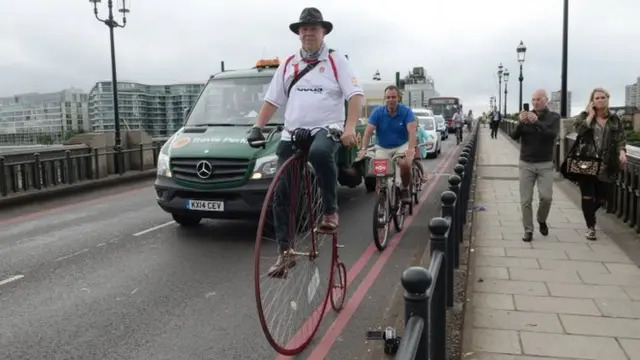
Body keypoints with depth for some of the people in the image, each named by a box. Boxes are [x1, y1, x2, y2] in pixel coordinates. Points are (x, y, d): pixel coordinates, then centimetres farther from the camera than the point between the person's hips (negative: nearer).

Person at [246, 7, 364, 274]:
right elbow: (272, 100, 18)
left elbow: (356, 95, -7)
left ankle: (330, 210, -20)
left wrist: (350, 128, -22)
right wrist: (257, 127, 4)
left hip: (327, 129, -4)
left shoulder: (336, 61, 4)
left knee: (319, 152, -41)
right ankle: (284, 252, 11)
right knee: (281, 193, -1)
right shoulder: (288, 65, 16)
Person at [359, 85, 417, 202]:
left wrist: (411, 148, -39)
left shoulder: (406, 111, -11)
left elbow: (412, 130, -23)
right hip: (382, 148, 1)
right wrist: (363, 148, -30)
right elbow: (368, 131, -15)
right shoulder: (378, 112, -8)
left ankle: (404, 189, 1)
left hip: (402, 146, -1)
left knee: (405, 165, -28)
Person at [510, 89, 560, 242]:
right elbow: (514, 136, -5)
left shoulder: (554, 117, 0)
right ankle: (528, 230, 10)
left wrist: (537, 122, -30)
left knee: (546, 197, -10)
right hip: (526, 164, 1)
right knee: (525, 200, 0)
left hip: (545, 164, -1)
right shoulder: (526, 115, 5)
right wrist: (521, 123, -24)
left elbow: (552, 135, -18)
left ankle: (542, 220, 19)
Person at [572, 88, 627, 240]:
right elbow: (578, 129, -16)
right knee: (588, 196, -1)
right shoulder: (584, 116, 3)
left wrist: (622, 153, -13)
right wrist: (591, 115, -11)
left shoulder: (615, 119, 8)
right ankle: (590, 227, 11)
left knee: (603, 197, 8)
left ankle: (590, 213, 39)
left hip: (607, 166, 2)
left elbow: (620, 139, 4)